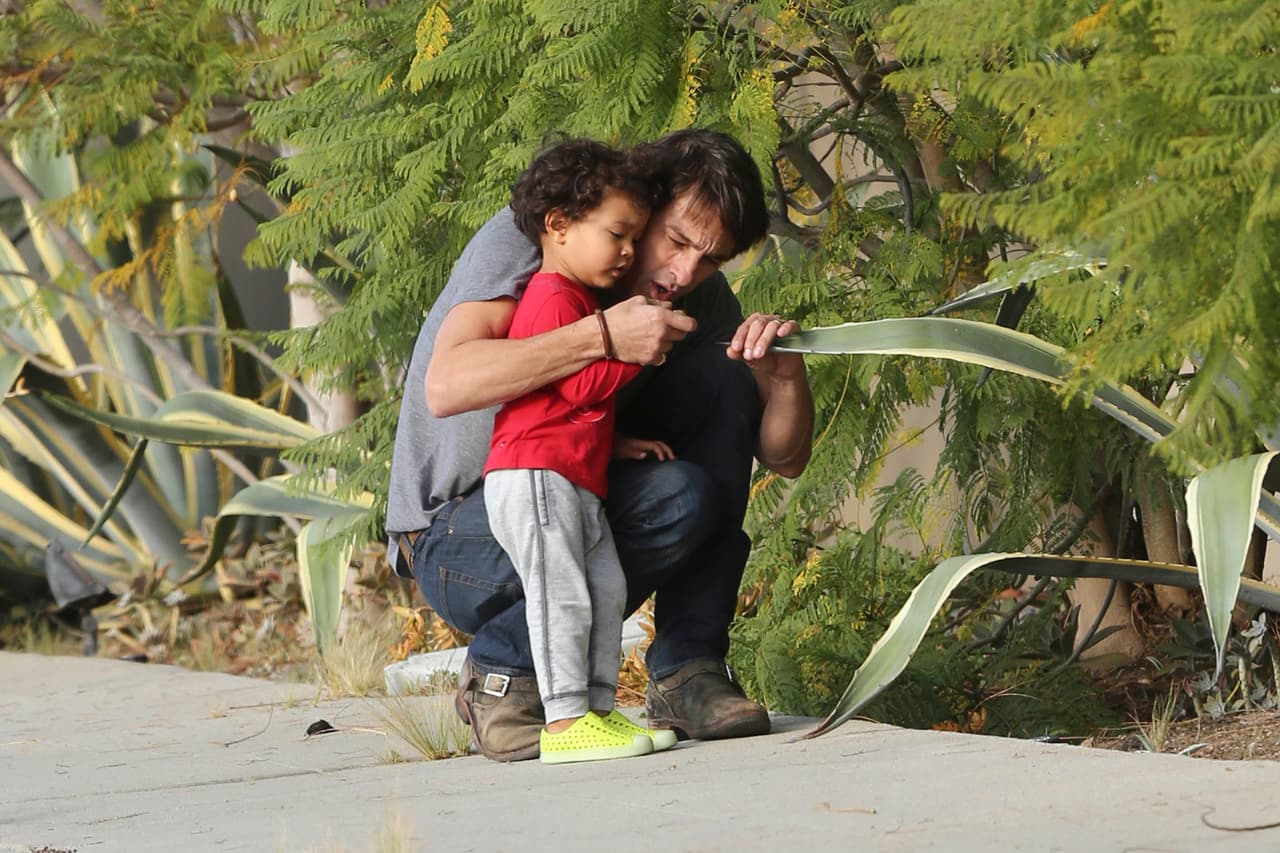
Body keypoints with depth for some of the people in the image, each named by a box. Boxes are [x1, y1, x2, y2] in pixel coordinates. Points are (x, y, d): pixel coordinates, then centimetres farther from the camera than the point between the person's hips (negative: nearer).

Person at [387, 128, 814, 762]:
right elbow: (446, 386, -34)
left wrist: (785, 372, -18)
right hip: (455, 538, -7)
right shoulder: (521, 242, -17)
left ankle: (687, 670, -10)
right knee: (681, 496, -28)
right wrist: (603, 336, -37)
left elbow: (785, 458, 5)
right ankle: (503, 671, -10)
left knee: (723, 382, -10)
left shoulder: (698, 300, 1)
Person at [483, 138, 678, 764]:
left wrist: (617, 441, 20)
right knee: (562, 595, -12)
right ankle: (565, 720, -13)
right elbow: (582, 386, -19)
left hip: (576, 483, 11)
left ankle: (599, 710, 10)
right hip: (535, 476, -11)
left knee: (606, 589, 7)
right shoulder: (553, 299, -12)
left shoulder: (579, 300, 23)